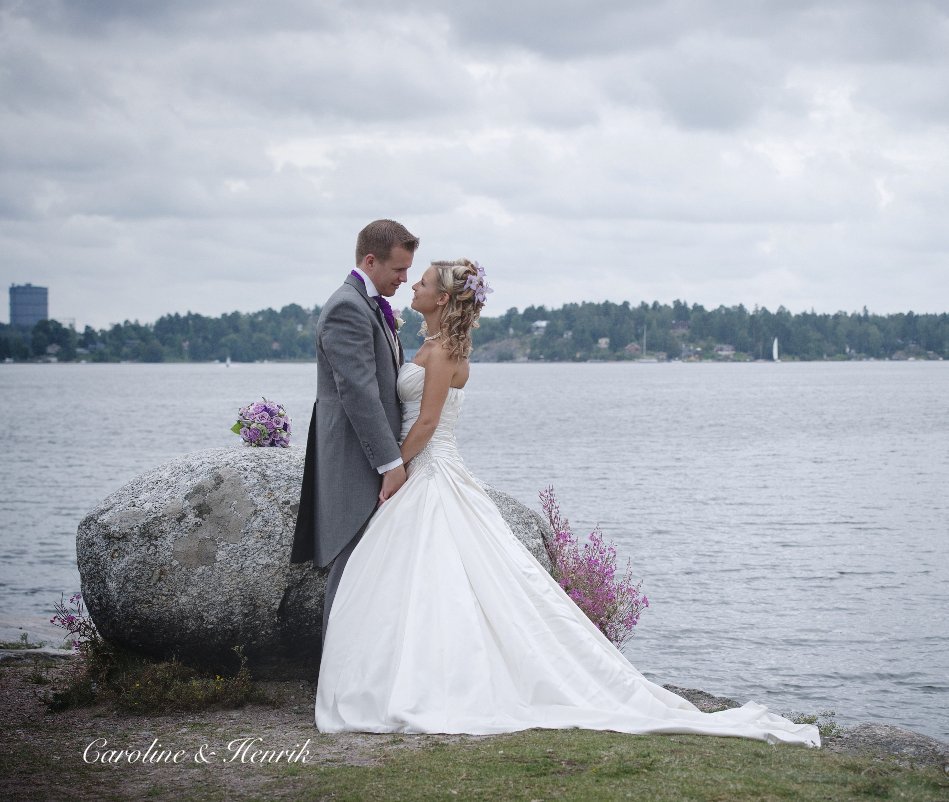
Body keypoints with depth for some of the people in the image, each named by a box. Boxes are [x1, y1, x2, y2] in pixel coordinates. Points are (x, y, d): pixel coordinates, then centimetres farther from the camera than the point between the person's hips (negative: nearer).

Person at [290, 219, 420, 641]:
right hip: (357, 464, -10)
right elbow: (358, 392, -22)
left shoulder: (372, 306, 16)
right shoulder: (347, 308, -16)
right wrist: (391, 463, -21)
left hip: (377, 457, 10)